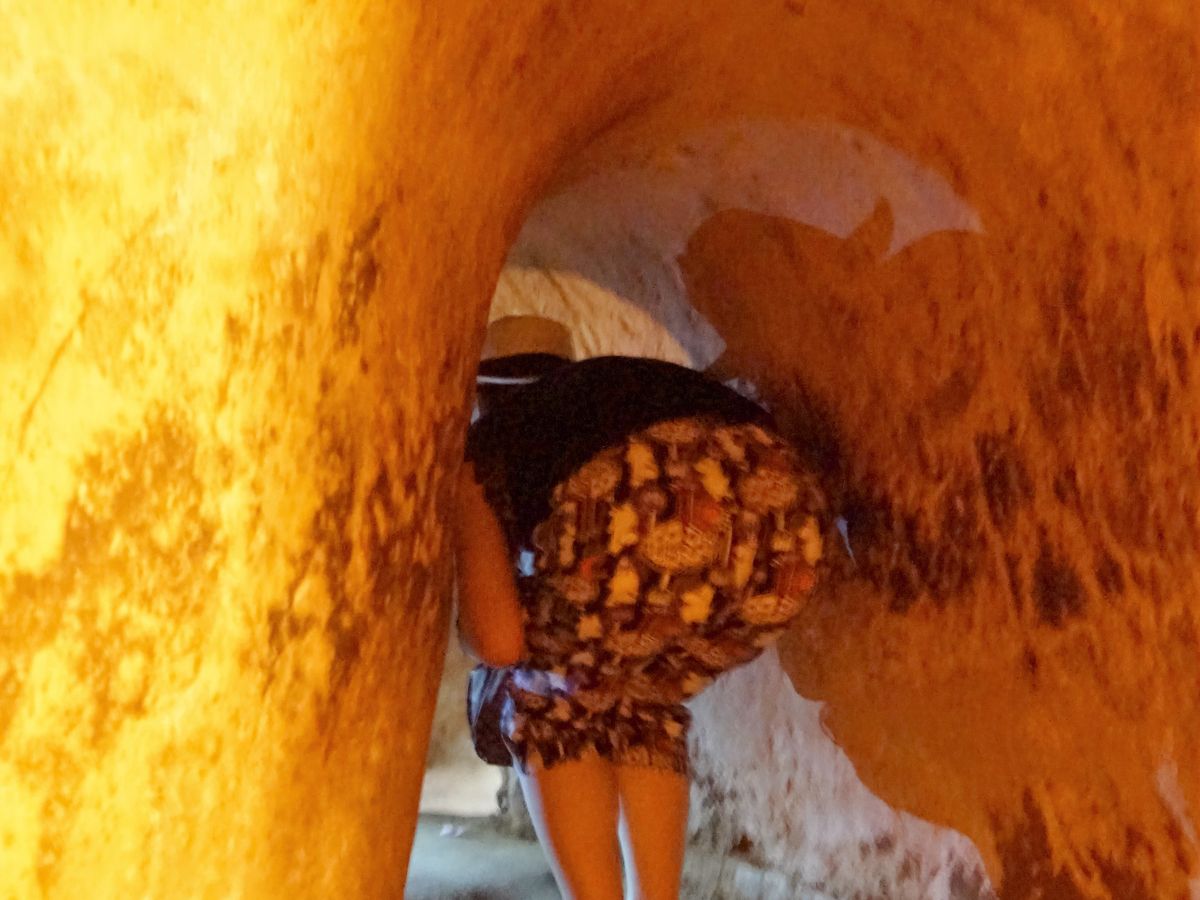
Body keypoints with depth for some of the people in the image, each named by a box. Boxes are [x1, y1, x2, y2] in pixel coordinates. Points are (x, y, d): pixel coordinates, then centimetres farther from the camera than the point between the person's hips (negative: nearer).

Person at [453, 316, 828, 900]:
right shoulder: (618, 381, 42)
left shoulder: (485, 443, 29)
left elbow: (498, 641, 15)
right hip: (781, 502, 5)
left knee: (546, 709, 26)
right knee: (642, 707, 32)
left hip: (638, 515, -5)